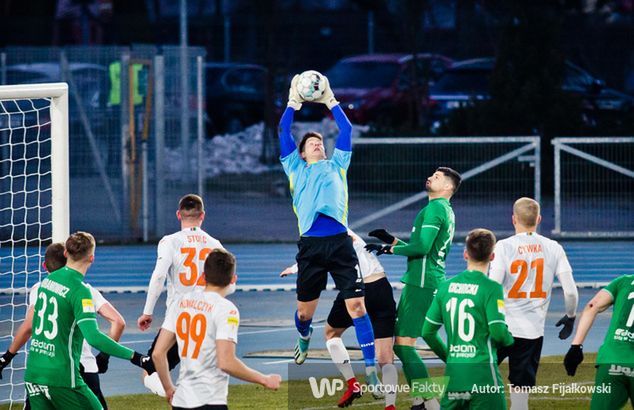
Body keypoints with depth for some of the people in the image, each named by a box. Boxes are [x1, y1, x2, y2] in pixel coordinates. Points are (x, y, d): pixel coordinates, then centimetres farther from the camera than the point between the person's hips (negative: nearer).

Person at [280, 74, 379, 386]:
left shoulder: (336, 166, 21)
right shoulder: (295, 168, 20)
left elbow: (346, 130, 17)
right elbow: (284, 133, 14)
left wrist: (330, 101, 19)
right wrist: (293, 102, 14)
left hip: (340, 242, 0)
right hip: (310, 244, 0)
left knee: (357, 305, -10)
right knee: (305, 310, 10)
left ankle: (371, 370, -10)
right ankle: (303, 338, 45)